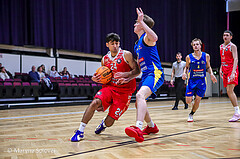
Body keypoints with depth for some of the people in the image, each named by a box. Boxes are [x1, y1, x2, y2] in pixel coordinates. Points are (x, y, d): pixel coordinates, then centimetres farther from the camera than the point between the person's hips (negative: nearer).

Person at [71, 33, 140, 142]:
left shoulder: (126, 55, -5)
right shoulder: (105, 59, 9)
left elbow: (137, 71, -8)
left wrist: (126, 77, -26)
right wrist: (95, 79, -3)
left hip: (124, 91, -3)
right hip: (109, 87, 3)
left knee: (109, 123, -7)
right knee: (95, 103, -28)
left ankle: (104, 123, 34)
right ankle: (80, 131, -17)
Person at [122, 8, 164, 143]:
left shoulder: (146, 37, -5)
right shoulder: (138, 44, 24)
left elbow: (154, 38, -32)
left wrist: (141, 21, -27)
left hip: (155, 73, -11)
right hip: (146, 75, 11)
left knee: (140, 95, -34)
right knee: (138, 104, 16)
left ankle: (138, 129, -50)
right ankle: (151, 127, 36)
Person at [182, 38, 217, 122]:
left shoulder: (206, 56, -1)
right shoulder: (189, 57, -3)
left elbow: (208, 67, 12)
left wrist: (211, 74, -5)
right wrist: (184, 73, -8)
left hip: (201, 81, 0)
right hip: (192, 80, 0)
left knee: (197, 100, 0)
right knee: (188, 101, -7)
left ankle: (191, 115, 23)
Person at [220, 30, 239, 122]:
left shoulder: (232, 46, -8)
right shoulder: (221, 46, 15)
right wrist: (221, 69, 15)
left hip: (232, 69, -8)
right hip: (225, 71, 8)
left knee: (229, 91, -17)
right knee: (229, 92, 7)